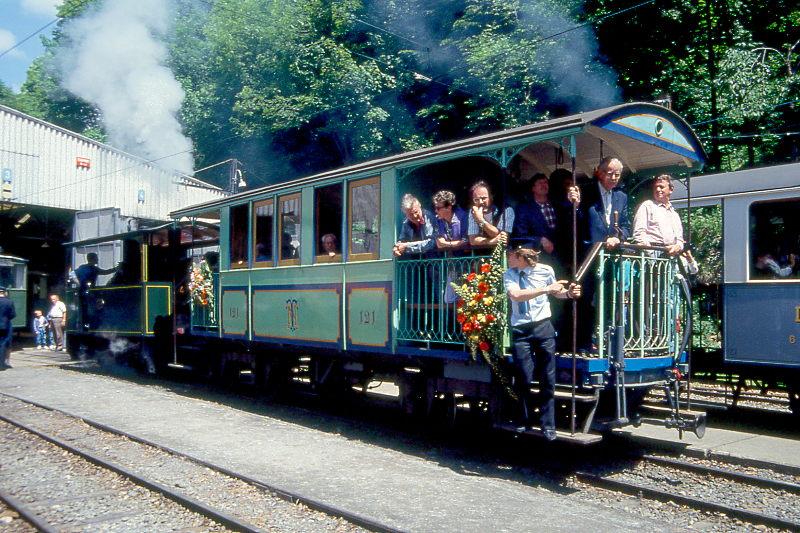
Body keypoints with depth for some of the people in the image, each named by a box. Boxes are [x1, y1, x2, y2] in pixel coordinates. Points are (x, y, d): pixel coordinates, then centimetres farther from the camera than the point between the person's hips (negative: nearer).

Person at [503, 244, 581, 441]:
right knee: (524, 379, 1)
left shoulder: (545, 270, -1)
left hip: (543, 327, 0)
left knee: (548, 379, 3)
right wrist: (545, 289, -25)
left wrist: (568, 293, -5)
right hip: (520, 330, 0)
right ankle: (525, 422, 21)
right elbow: (516, 295, -22)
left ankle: (547, 424, 16)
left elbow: (556, 292, 17)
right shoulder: (509, 275, -3)